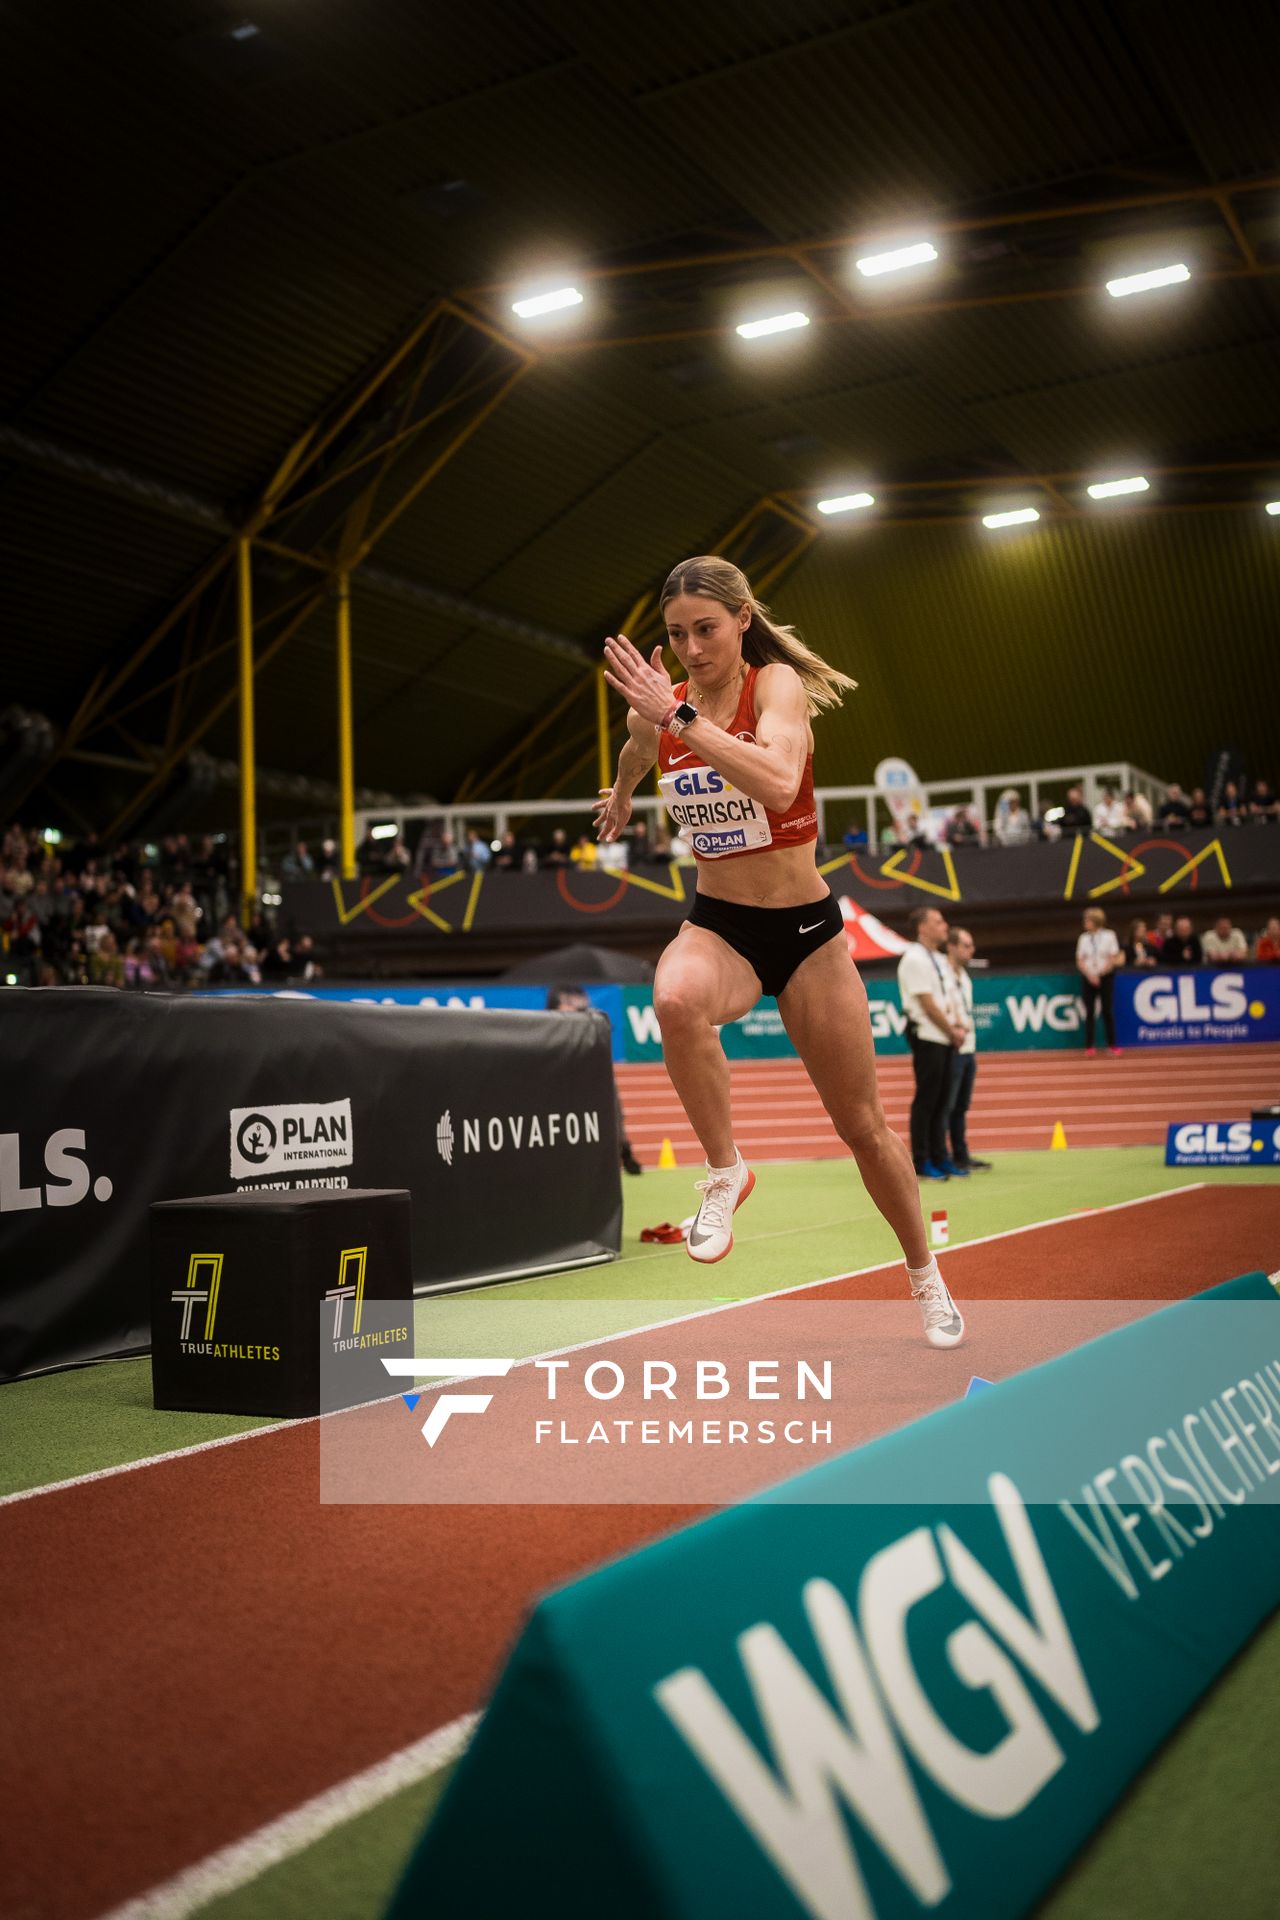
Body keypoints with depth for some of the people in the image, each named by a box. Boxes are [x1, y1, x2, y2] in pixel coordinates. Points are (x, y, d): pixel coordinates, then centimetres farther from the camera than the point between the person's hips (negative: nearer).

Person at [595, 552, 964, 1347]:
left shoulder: (777, 684, -15)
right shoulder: (657, 707, -2)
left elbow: (777, 783, -36)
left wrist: (680, 714, -37)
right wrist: (621, 800, 41)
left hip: (806, 928, -2)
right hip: (717, 924, 2)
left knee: (864, 1127, 7)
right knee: (676, 999, -38)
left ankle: (926, 1277, 31)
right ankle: (726, 1172, -16)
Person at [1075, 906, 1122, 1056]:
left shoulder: (1109, 936, -3)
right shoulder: (1083, 938, 3)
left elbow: (1114, 958, -4)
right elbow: (1080, 961, 1)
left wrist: (1102, 972, -13)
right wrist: (1090, 975, -13)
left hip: (1105, 977, -1)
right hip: (1088, 978, 1)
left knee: (1108, 1011, 1)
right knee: (1090, 1012, 0)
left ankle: (1112, 1045, 10)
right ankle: (1089, 1047, 2)